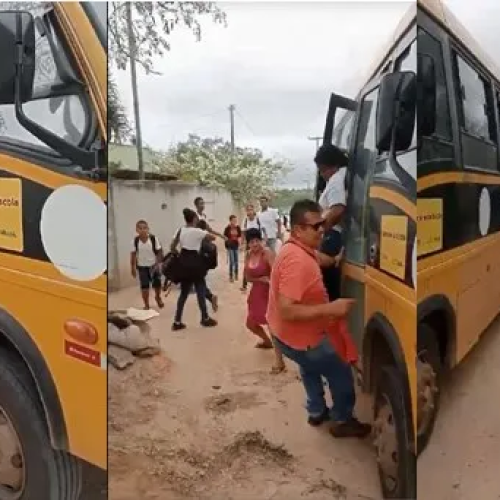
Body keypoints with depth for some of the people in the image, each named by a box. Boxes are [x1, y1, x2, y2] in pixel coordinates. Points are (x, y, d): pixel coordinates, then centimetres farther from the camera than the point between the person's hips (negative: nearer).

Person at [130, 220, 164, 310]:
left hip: (153, 265, 0)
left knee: (157, 284, 9)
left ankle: (158, 297, 41)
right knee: (144, 286, 0)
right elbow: (133, 254, -4)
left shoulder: (153, 238, -15)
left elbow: (159, 252, -8)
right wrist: (133, 267, -2)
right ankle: (146, 304, 17)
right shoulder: (135, 241, -12)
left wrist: (158, 264, -14)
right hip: (142, 267, 0)